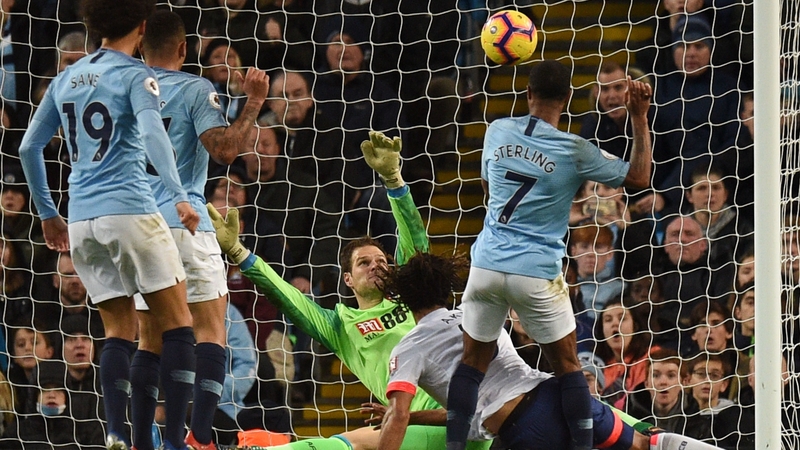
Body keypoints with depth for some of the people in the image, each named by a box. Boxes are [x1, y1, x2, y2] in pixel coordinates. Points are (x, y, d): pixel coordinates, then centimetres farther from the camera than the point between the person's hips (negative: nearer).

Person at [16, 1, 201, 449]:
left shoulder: (67, 79, 15)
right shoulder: (136, 75, -2)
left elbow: (29, 147, 16)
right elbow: (152, 134, -19)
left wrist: (48, 213, 24)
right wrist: (180, 196, -25)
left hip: (82, 220, 6)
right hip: (131, 210, -6)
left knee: (121, 332, 8)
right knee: (177, 321, 0)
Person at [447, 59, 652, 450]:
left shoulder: (497, 132, 3)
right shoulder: (573, 151, -7)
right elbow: (639, 177, 2)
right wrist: (640, 119, 6)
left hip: (487, 266, 3)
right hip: (537, 275, -3)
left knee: (473, 362, 12)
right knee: (567, 366, 10)